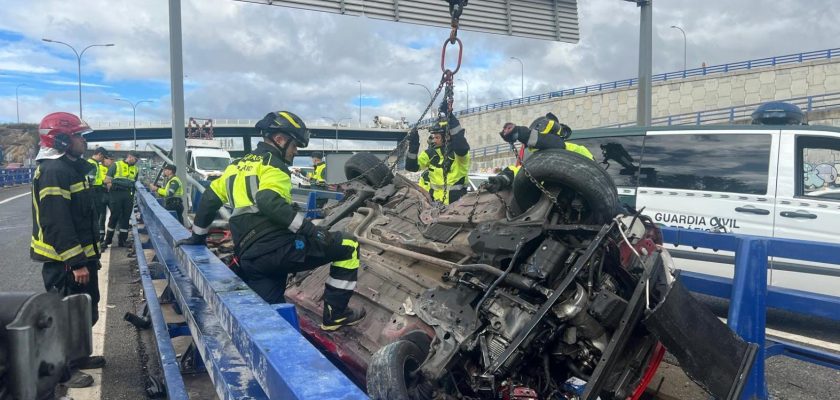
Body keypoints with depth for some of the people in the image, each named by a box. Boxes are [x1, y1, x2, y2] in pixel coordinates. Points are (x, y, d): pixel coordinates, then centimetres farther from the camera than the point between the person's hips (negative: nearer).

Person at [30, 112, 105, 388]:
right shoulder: (53, 172, -20)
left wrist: (87, 256, 22)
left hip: (81, 255, 10)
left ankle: (77, 357, 35)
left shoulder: (71, 167, 13)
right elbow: (57, 224, -26)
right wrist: (77, 262, -25)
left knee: (86, 311, 20)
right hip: (64, 261, -10)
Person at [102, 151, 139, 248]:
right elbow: (107, 179, -2)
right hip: (116, 194, -4)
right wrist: (111, 189, -8)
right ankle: (107, 239, 7)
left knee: (126, 217, 4)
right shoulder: (116, 165, 1)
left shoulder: (135, 169, 16)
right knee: (114, 216, -3)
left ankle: (122, 240, 11)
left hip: (129, 196, 4)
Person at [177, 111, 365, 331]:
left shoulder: (237, 165, 24)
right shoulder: (272, 164, -2)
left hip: (249, 259, 9)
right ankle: (334, 315, -1)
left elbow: (210, 198, 29)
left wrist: (198, 236, 39)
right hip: (276, 250, -8)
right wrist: (309, 228, -21)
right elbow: (270, 202, -21)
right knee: (349, 247, -1)